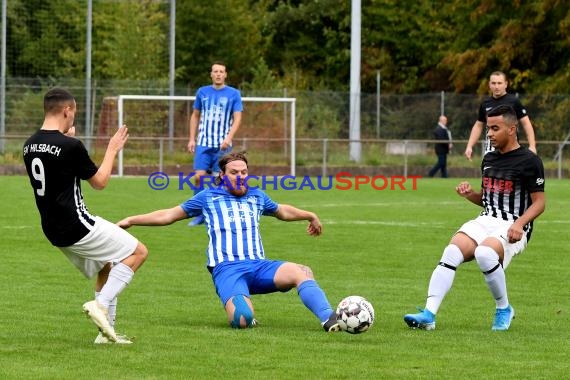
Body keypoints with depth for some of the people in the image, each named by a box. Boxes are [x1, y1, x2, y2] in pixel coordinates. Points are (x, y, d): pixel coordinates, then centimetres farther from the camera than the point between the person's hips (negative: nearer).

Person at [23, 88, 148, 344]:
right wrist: (112, 150, 6)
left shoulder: (29, 146, 4)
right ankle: (101, 304, -10)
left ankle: (106, 332, 17)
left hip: (53, 230, 8)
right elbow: (99, 182, -7)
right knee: (137, 252, 2)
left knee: (106, 267, 23)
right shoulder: (71, 146, -19)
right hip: (77, 226, -8)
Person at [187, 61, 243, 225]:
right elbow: (195, 116, 16)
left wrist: (228, 138, -19)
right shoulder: (202, 92, 8)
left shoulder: (234, 94, 0)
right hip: (203, 143, 2)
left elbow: (237, 119, -4)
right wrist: (192, 139, 9)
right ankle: (200, 213, 3)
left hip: (222, 145, -2)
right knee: (199, 176, -8)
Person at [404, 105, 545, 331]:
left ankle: (504, 309, -11)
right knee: (452, 252, -22)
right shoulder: (489, 159, 17)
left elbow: (539, 202, -5)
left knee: (484, 253, -36)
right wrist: (469, 194, 4)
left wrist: (519, 223, -22)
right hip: (486, 220, 6)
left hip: (513, 228, -6)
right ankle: (429, 314, -30)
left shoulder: (529, 161, -5)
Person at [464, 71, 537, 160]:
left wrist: (532, 146, -10)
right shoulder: (486, 103, 11)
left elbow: (526, 124, -1)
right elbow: (478, 125, 21)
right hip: (490, 148, 4)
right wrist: (469, 146, 14)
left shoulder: (514, 101, -2)